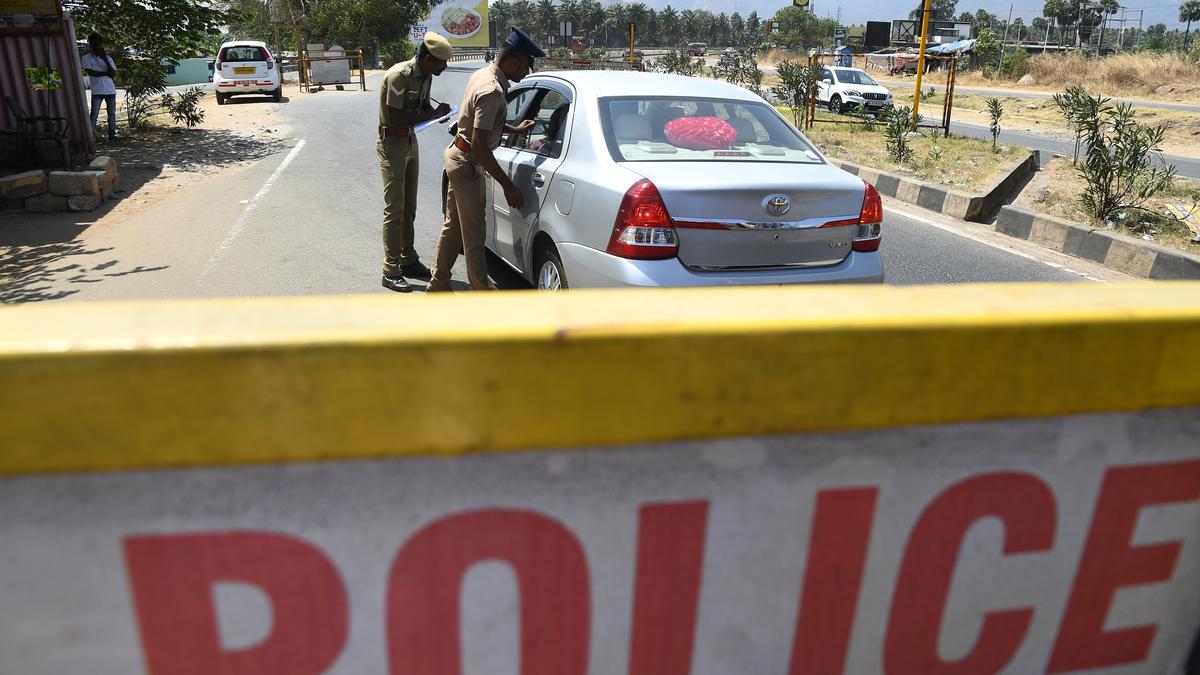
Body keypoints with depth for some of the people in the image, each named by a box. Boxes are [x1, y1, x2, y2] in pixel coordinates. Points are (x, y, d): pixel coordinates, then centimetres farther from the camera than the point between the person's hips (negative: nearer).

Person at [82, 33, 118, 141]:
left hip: (111, 90, 3)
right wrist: (106, 73, -5)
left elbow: (114, 74, -2)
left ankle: (112, 134, 13)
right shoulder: (86, 58, 5)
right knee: (94, 114, -9)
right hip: (97, 91, -3)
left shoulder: (108, 58, 11)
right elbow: (90, 72, -8)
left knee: (112, 113, 6)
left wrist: (105, 59, -7)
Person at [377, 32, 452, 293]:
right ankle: (391, 272, -3)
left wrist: (438, 112, -9)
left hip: (410, 142, 8)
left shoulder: (425, 76, 3)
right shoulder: (399, 75, -22)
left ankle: (408, 261, 25)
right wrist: (433, 114, -21)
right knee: (394, 210, -7)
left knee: (408, 208, 14)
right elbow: (395, 117, -26)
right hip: (392, 144, -8)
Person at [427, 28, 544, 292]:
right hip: (467, 164, -10)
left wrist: (514, 129, 26)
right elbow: (479, 146, -29)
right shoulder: (492, 90, -25)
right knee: (474, 236, -2)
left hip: (458, 156, 10)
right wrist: (508, 186, -28)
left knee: (453, 227, 18)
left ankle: (438, 285, 29)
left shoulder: (482, 74, 5)